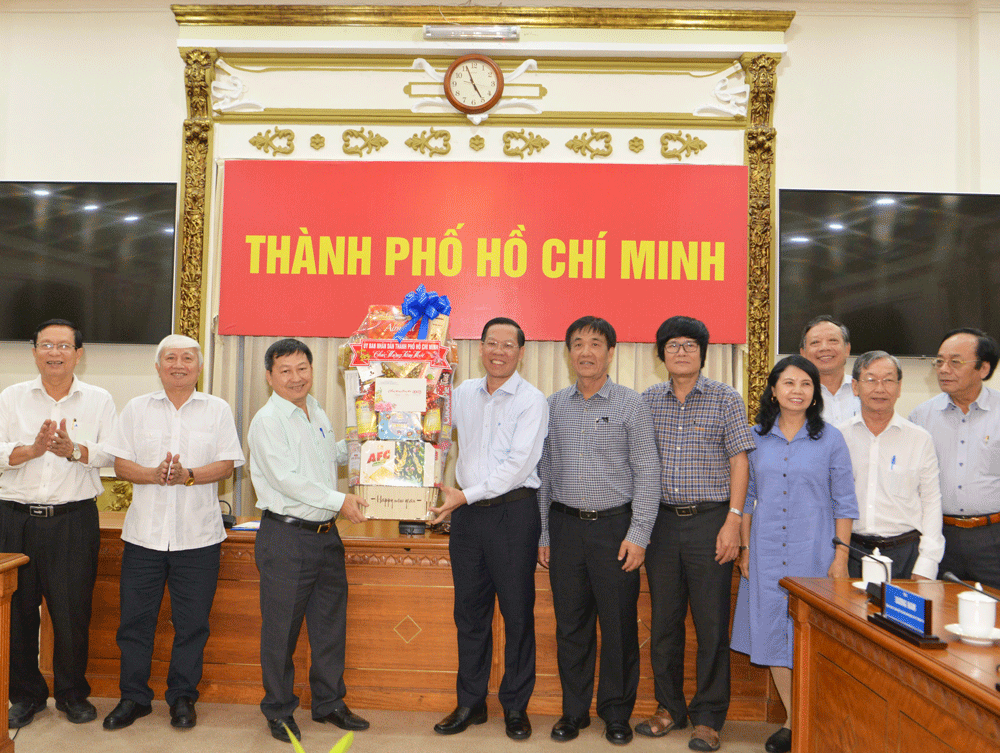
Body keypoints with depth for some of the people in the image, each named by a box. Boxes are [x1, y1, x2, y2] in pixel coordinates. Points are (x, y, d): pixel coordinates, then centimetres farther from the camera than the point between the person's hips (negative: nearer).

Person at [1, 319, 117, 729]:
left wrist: (74, 450, -24)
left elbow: (112, 452, -7)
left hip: (74, 520, -1)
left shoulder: (99, 400, 5)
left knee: (72, 611, 5)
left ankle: (72, 692, 24)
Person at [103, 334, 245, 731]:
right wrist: (153, 474, -15)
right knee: (135, 619, 8)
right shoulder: (137, 408, 9)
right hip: (144, 531, 1)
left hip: (198, 534, -1)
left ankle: (182, 697, 23)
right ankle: (133, 697, 25)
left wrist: (188, 475, -17)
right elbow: (120, 463, 4)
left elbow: (227, 464, -2)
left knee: (192, 623, 6)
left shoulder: (217, 409, 5)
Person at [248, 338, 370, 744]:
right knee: (281, 627, 5)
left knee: (330, 621, 15)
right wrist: (340, 501, -19)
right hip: (286, 535, -7)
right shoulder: (267, 421, -11)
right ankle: (279, 710, 23)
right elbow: (287, 479, -19)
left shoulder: (317, 414, 13)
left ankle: (329, 702, 30)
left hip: (326, 533, 7)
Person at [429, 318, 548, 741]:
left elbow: (519, 464, -15)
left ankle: (515, 706, 20)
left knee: (517, 611, 5)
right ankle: (470, 703, 26)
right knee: (469, 610, 12)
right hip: (468, 514, 5)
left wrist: (466, 495, -16)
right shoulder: (463, 393, 10)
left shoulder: (532, 401, -6)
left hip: (514, 511, -5)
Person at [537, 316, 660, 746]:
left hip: (614, 525, -2)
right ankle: (574, 710, 26)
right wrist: (543, 535, 8)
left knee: (619, 624, 5)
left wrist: (638, 534, -9)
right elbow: (545, 472, 10)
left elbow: (647, 472, -3)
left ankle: (617, 713, 23)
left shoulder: (630, 404, -1)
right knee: (570, 624, 10)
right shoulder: (553, 406, 8)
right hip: (566, 525, 3)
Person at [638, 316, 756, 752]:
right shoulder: (647, 401, 8)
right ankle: (669, 708, 26)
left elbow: (739, 461, -2)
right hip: (661, 520, 3)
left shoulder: (725, 399, 0)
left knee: (711, 622, 2)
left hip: (709, 520, -3)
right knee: (663, 619, 11)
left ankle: (708, 717, 17)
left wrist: (733, 521, -10)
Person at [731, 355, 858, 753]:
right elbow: (747, 497, 9)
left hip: (813, 553, -2)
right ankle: (793, 721, 23)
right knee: (772, 634, 7)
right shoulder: (756, 438, 4)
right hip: (766, 555, 3)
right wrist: (745, 548, 5)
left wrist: (841, 554, -4)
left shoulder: (830, 439, -1)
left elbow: (844, 503, 1)